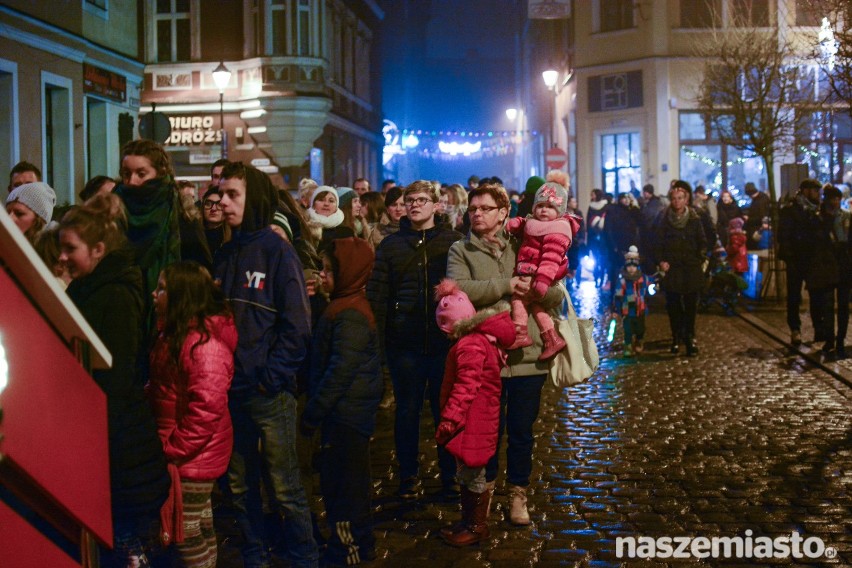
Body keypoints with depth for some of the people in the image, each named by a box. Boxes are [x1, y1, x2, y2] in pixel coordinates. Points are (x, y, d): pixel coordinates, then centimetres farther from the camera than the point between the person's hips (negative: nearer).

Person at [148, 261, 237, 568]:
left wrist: (172, 448, -21)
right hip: (184, 454, 10)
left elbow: (206, 409, -27)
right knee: (199, 530, 20)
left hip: (192, 458, -10)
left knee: (189, 536, 0)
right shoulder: (174, 335, 11)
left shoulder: (204, 343, -23)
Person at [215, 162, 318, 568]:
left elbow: (297, 325, -11)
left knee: (285, 488, 1)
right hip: (231, 390, 6)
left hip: (269, 393, -6)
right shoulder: (225, 254, 11)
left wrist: (272, 376, -16)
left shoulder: (277, 251, -7)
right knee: (240, 485, 14)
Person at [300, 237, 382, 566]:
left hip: (346, 416, -10)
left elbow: (340, 371, -22)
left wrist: (312, 413, -16)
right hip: (349, 413, 10)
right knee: (350, 483, 20)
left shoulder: (349, 316, -20)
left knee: (341, 487, 0)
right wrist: (316, 409, 16)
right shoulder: (348, 307, 12)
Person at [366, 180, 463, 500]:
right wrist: (378, 337, -5)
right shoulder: (391, 245, 7)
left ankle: (450, 476, 20)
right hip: (404, 343, 1)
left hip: (445, 341, -1)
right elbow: (376, 293, 4)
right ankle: (409, 476, 21)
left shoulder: (453, 242, 3)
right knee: (407, 410, 9)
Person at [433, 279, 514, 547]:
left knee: (471, 476, 4)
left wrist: (449, 421, -23)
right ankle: (469, 521, 31)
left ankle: (477, 526, 17)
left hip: (472, 424, -10)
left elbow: (465, 388, -26)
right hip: (474, 423, 10)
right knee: (468, 474, 19)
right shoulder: (481, 339, 9)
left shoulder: (470, 347, -23)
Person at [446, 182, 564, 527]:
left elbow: (555, 297, 2)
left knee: (521, 432, 12)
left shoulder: (522, 247, 8)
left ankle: (518, 495, 29)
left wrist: (531, 288, -18)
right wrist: (504, 286, -21)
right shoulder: (461, 251, 3)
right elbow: (457, 289, -18)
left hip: (527, 356, 2)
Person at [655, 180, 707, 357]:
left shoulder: (694, 220, 4)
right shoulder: (665, 220, 3)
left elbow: (702, 243, 7)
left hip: (691, 268, 0)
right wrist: (661, 261, -9)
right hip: (672, 268, 0)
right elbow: (659, 243, 3)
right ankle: (677, 338, 8)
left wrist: (700, 260, -6)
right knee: (673, 304, 0)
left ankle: (690, 337, 6)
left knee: (690, 304, -1)